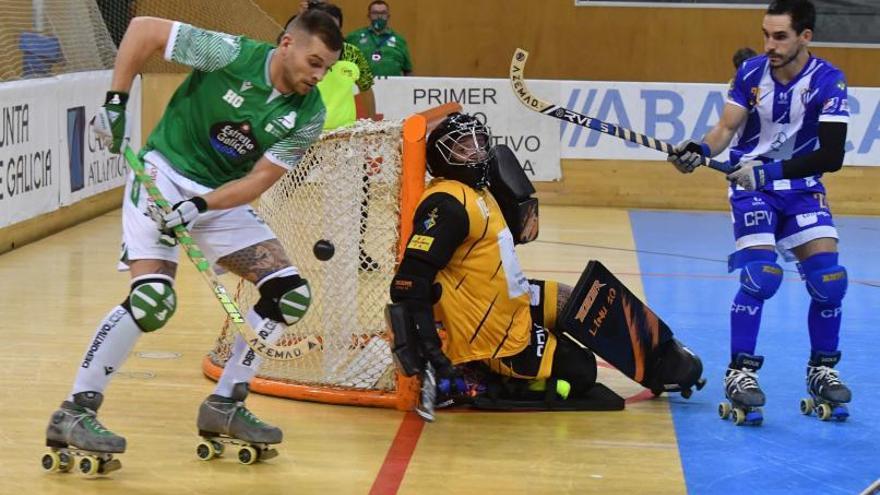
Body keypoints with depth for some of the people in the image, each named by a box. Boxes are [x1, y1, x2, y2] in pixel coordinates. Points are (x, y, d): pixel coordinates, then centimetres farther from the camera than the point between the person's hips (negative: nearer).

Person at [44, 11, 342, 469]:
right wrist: (115, 101, -16)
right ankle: (74, 413, -13)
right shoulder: (232, 55, -20)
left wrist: (198, 207, -25)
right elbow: (144, 28, -13)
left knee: (290, 295, -3)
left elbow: (259, 180, -11)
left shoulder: (308, 115, -8)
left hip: (224, 198, 6)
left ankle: (224, 405, 10)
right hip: (165, 174, -6)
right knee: (152, 298, -23)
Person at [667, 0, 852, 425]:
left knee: (829, 278, -9)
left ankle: (822, 372, 11)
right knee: (761, 276, -19)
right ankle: (739, 373, -7)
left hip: (801, 187, 1)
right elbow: (727, 127, -8)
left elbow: (831, 156, -22)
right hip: (751, 186, -1)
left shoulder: (828, 82, -16)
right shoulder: (751, 73, -9)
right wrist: (700, 149, -30)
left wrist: (770, 170, -30)